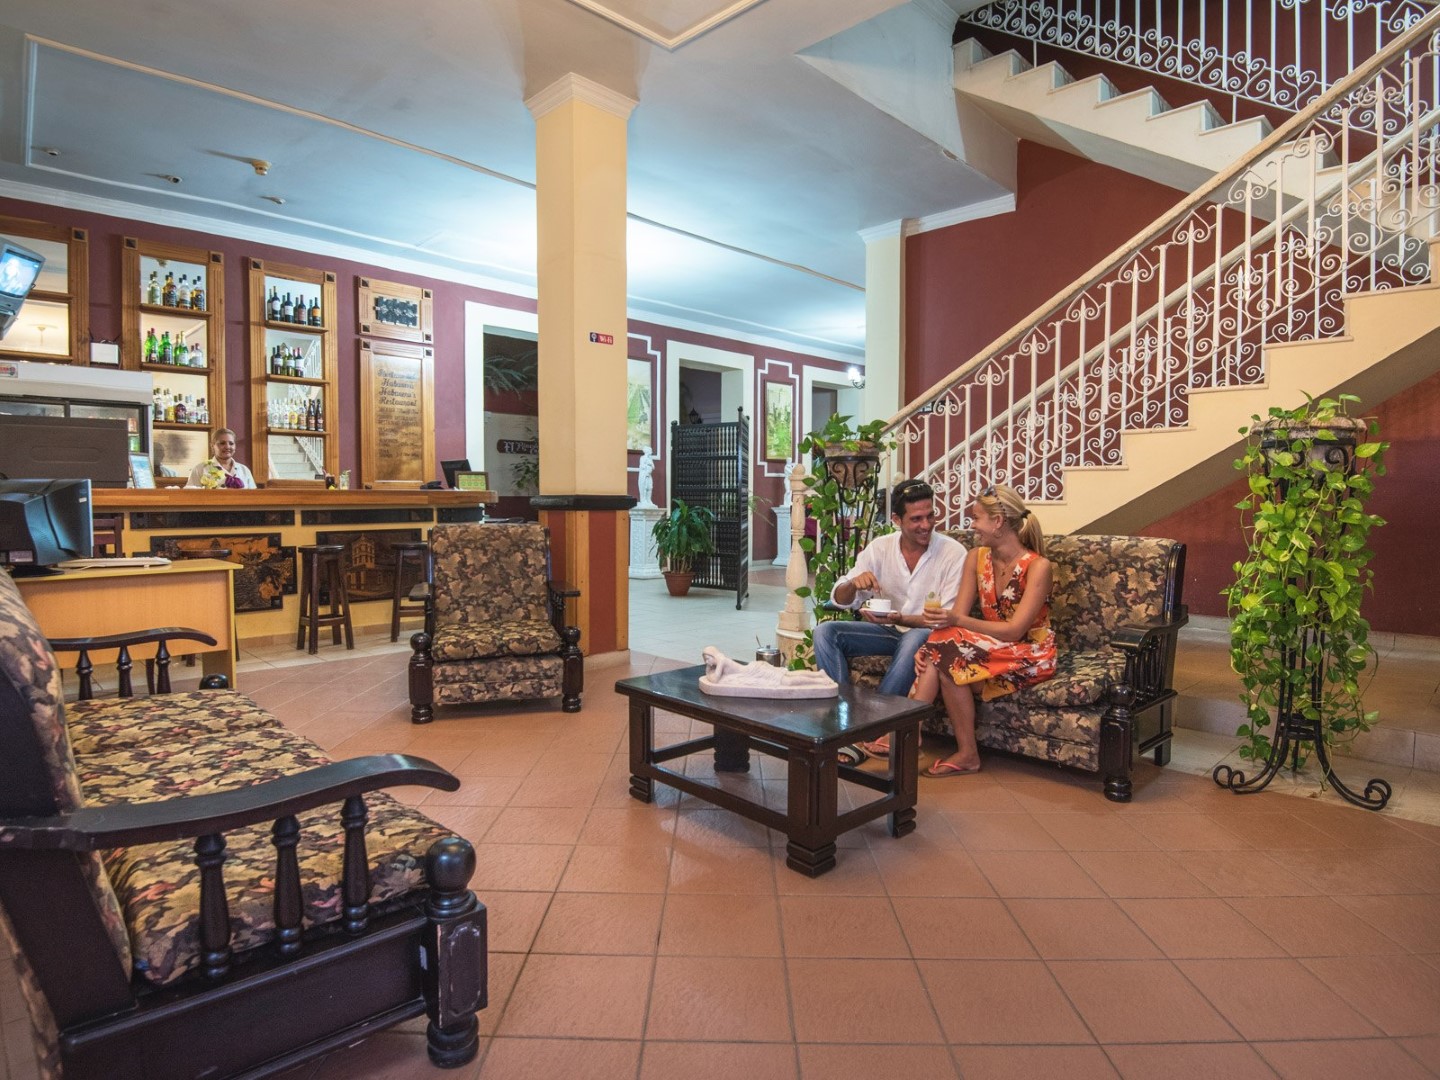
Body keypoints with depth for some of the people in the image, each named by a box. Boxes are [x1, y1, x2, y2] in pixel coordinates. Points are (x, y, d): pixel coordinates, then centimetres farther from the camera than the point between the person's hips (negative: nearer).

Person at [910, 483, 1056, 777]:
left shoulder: (1037, 566, -15)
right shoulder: (976, 558, 3)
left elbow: (1014, 631, -22)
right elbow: (956, 615, -3)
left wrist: (958, 621, -34)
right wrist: (930, 645, -22)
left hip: (1030, 656, -5)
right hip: (992, 650, 5)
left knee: (950, 651, -29)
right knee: (936, 655, -27)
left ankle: (967, 754, -19)